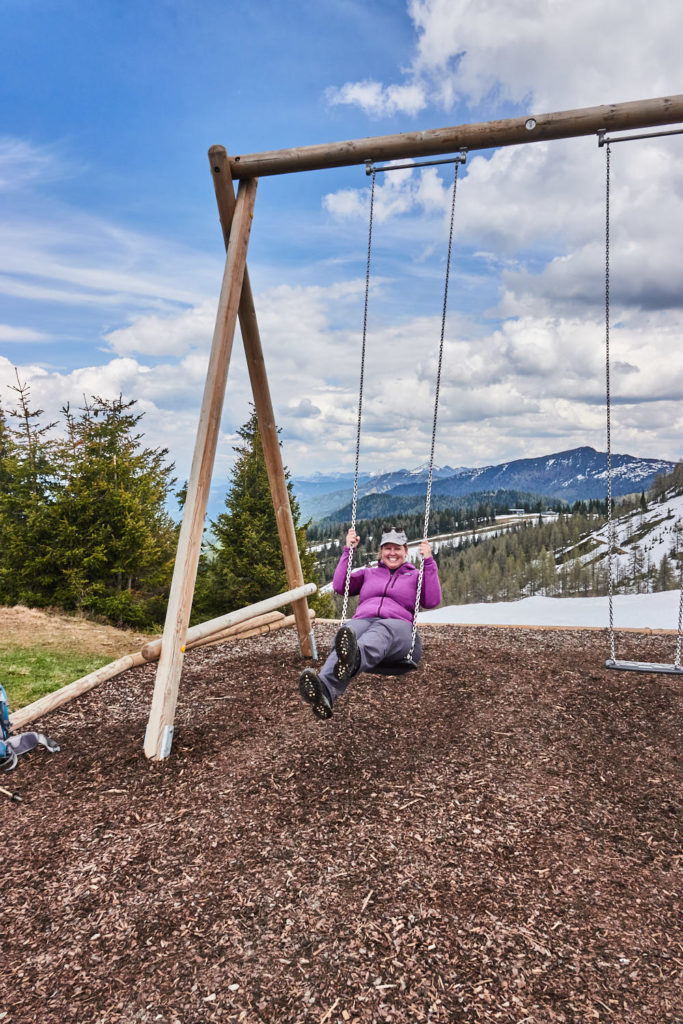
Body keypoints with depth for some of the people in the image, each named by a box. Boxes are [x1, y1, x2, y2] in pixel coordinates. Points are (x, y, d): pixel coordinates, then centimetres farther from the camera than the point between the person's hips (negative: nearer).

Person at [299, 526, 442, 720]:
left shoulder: (415, 576, 26)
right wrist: (348, 551, 19)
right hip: (362, 621, 2)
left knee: (381, 630, -42)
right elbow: (339, 586, 21)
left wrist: (429, 562, 2)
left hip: (397, 626, -1)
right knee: (348, 632, -39)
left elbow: (432, 601, 7)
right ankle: (325, 692, -70)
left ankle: (352, 660, -79)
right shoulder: (368, 573, 34)